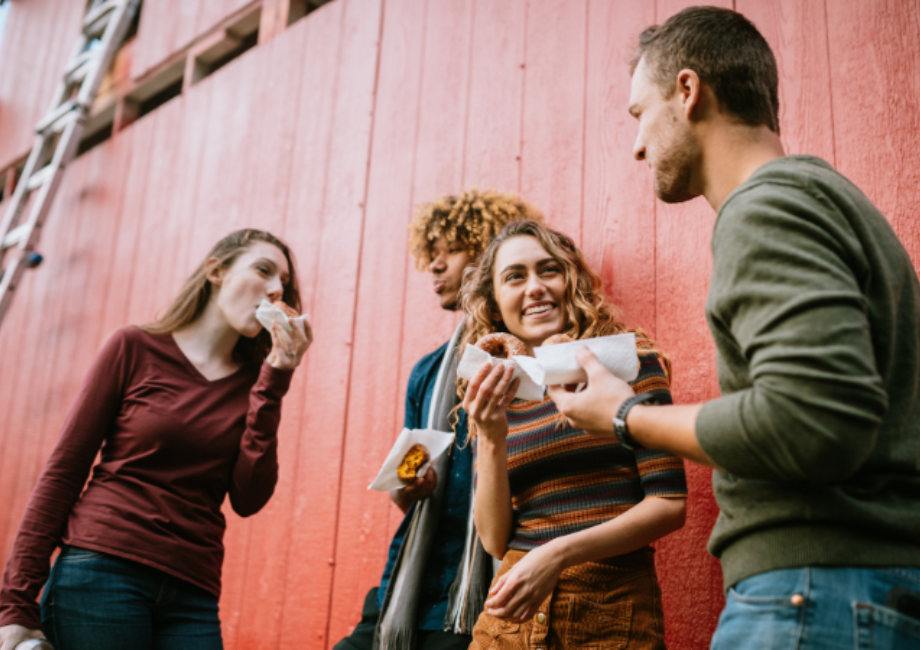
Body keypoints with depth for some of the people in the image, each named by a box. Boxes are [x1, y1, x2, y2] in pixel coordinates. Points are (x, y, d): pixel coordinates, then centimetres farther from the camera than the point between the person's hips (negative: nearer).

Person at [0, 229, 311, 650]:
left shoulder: (256, 384, 10)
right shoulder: (135, 348, 2)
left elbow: (248, 500, -2)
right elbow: (63, 471, 1)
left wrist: (273, 384, -5)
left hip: (191, 599, 3)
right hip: (103, 573, -3)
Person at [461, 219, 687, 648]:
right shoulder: (496, 401, 6)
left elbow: (669, 503, -7)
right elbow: (495, 542, 3)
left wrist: (559, 553, -17)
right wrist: (491, 440, -12)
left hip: (612, 608, -3)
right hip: (513, 611, 3)